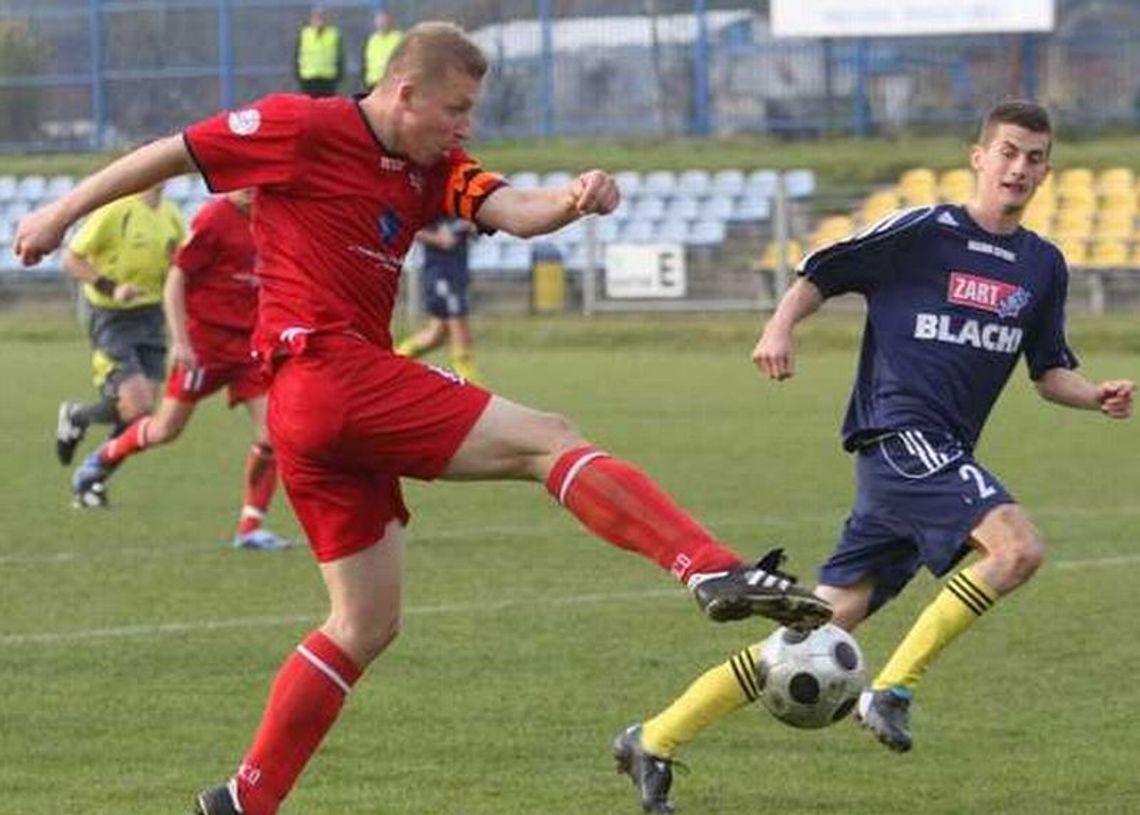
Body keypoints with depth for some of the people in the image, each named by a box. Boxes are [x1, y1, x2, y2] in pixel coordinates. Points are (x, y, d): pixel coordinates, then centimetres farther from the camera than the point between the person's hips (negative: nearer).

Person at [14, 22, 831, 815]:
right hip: (330, 370, -9)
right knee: (550, 441, -14)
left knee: (368, 625, 13)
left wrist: (573, 199, -22)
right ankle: (718, 573, -26)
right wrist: (62, 213, 9)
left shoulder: (431, 170, 16)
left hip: (314, 418, 9)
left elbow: (513, 211, 0)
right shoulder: (304, 129, -5)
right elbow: (172, 153, 3)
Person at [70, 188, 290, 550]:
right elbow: (175, 280, -11)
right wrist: (180, 341, -17)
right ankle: (107, 456, 34)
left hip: (250, 342, 5)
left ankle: (250, 527, 1)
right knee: (167, 429, 3)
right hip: (205, 338, -5)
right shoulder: (213, 218, -13)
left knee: (272, 431, -8)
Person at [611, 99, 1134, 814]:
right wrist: (781, 327, -13)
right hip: (898, 432, -7)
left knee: (823, 626, 3)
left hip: (940, 460, 7)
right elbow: (821, 274, 4)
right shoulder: (922, 232, -3)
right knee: (1019, 547, -27)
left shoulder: (1044, 266, 16)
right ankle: (893, 689, -18)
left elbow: (1050, 372, 24)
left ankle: (656, 741, 8)